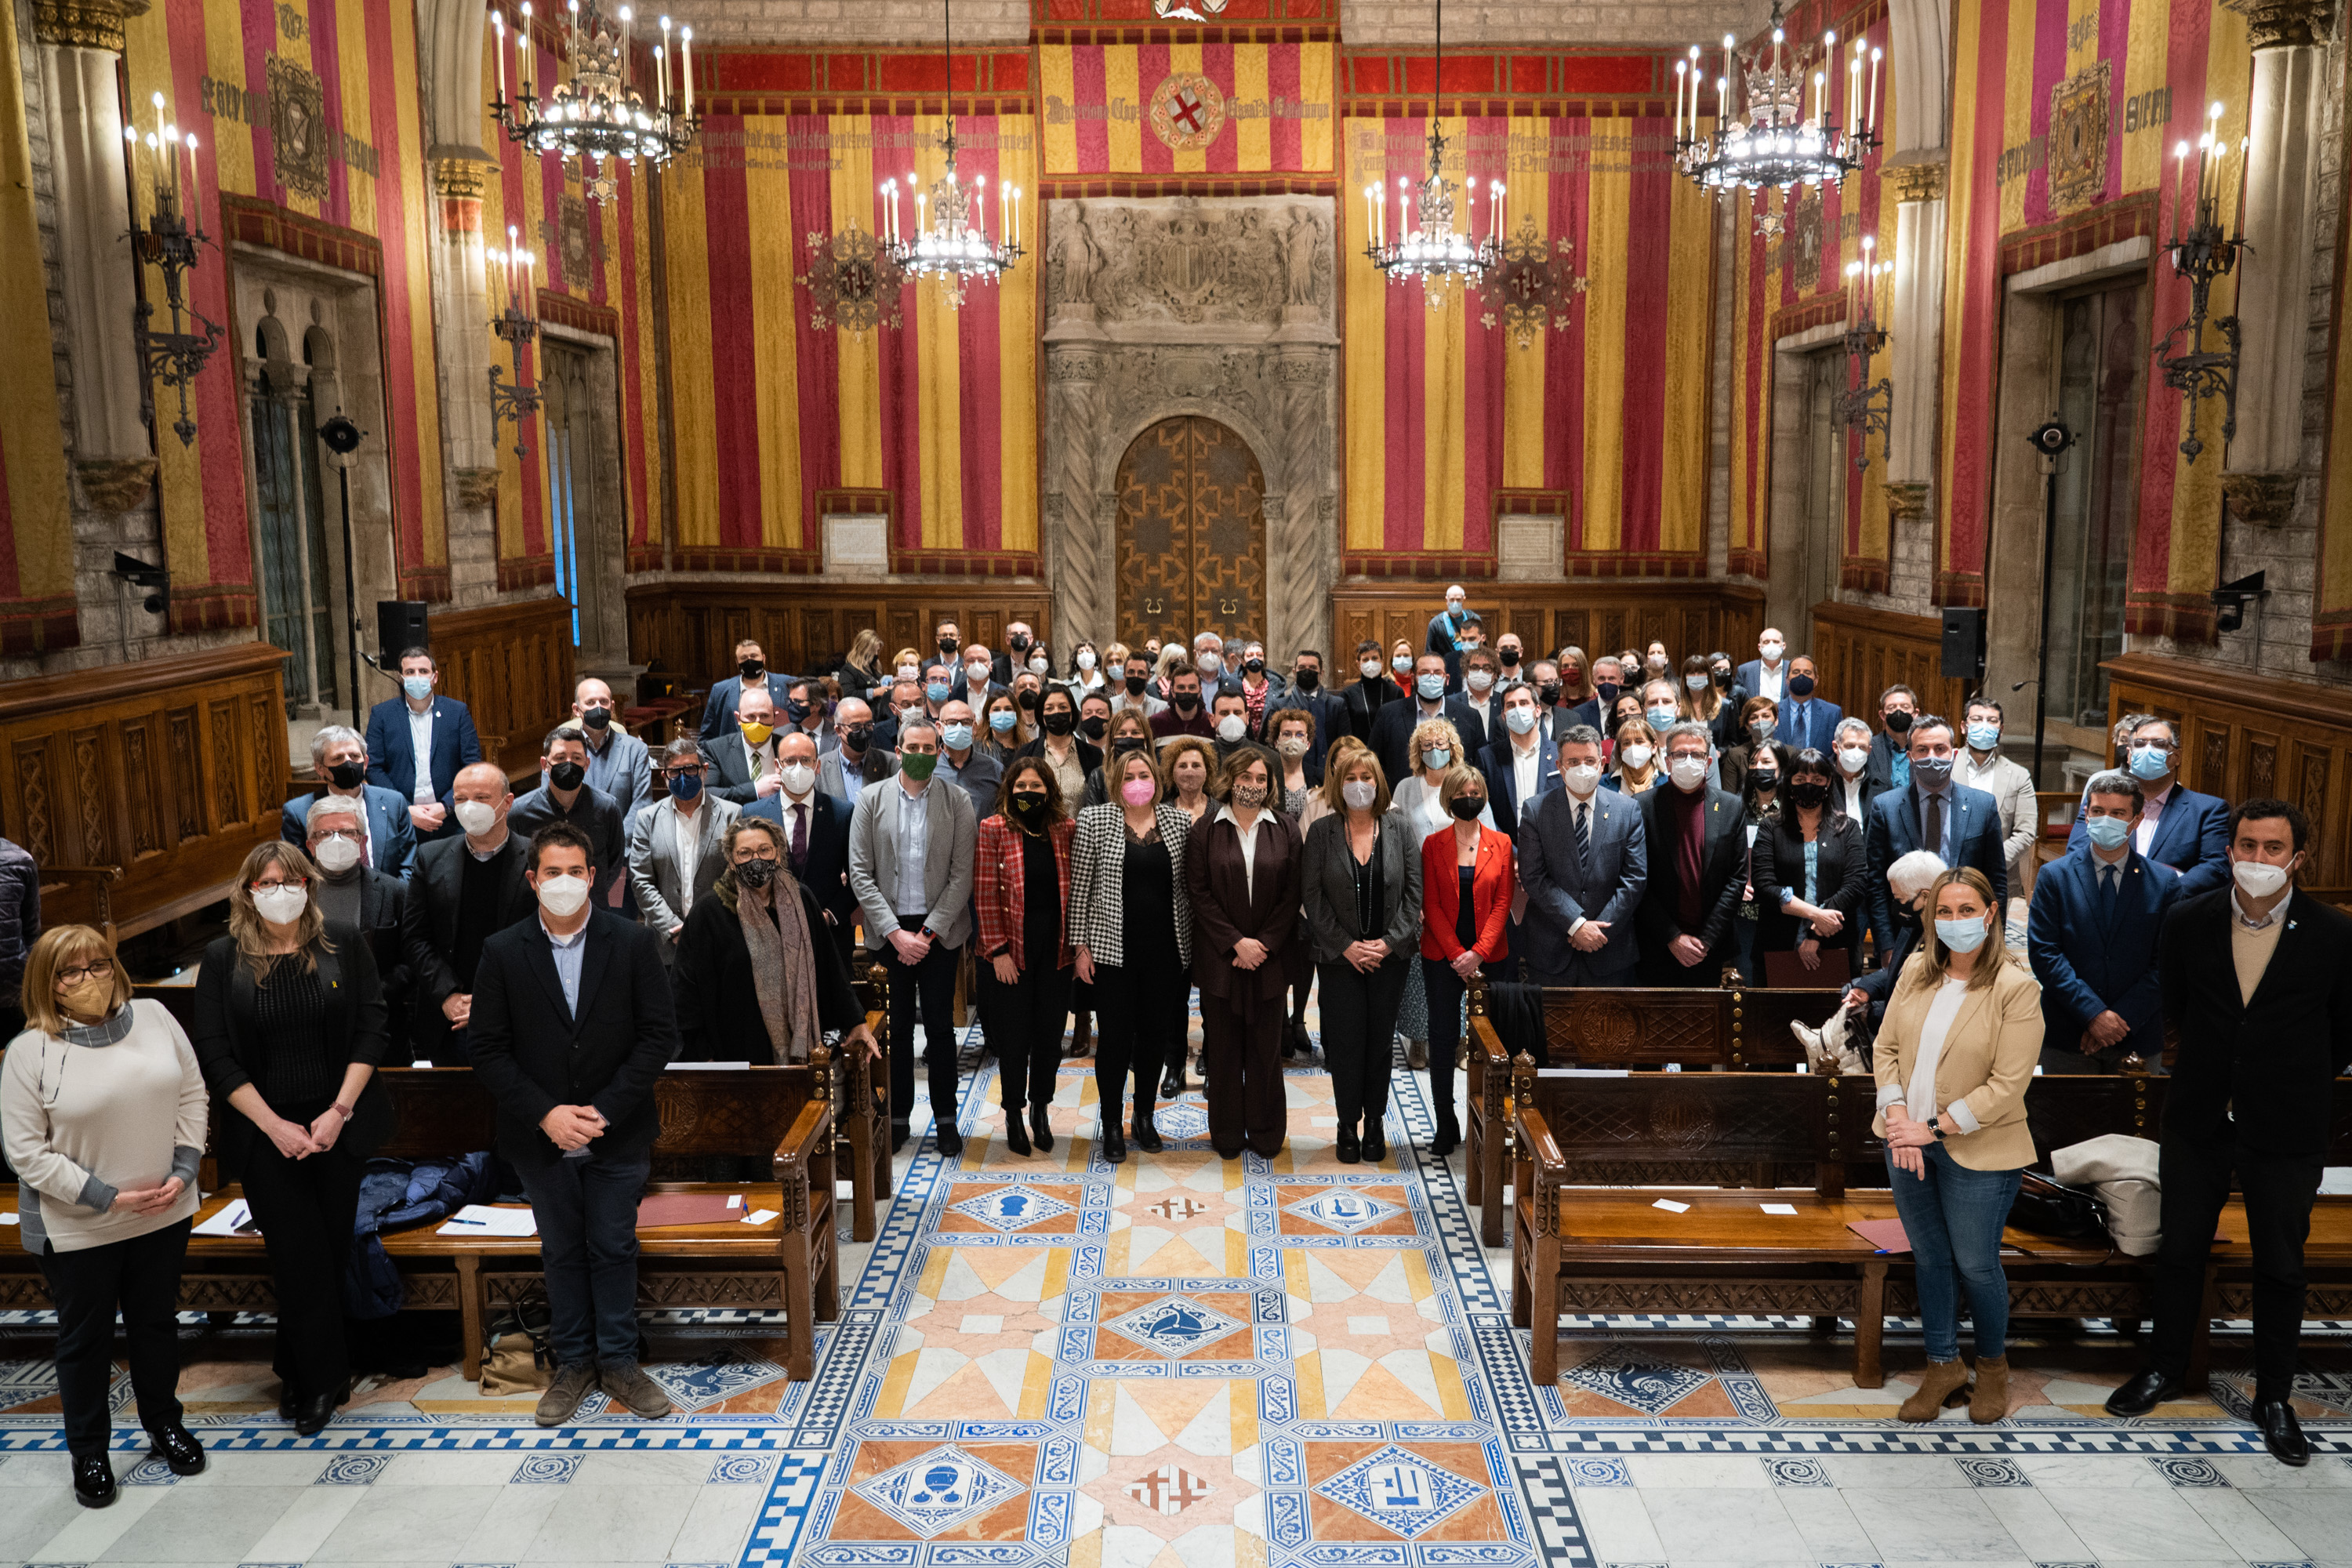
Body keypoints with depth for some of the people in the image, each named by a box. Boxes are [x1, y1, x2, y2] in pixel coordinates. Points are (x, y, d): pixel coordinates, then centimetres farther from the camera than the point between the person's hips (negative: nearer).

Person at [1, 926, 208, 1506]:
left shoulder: (154, 1018, -2)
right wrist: (105, 1197, -16)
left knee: (158, 1322, 18)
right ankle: (89, 1453, 30)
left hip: (164, 1214, 3)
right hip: (77, 1229, -3)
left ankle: (164, 1425, 38)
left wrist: (182, 1171, -6)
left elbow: (192, 1096, 4)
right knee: (86, 1338, 12)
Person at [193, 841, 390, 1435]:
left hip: (339, 1125, 1)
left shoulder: (343, 945, 0)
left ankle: (300, 1372, 26)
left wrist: (339, 1111, -10)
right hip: (265, 1134, -1)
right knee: (299, 1257, -1)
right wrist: (273, 1125, -10)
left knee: (331, 1249, 6)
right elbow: (215, 1054, -3)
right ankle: (323, 1379, 13)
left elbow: (370, 1029, -2)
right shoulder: (223, 959, 0)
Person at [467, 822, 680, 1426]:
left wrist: (604, 1110, -15)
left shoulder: (634, 942, -7)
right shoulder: (503, 952, -4)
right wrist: (545, 1114, -15)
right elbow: (490, 1051, -3)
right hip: (541, 1138, 1)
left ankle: (618, 1362, 24)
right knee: (562, 1252, 14)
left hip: (617, 1134, -1)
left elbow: (660, 1035, -8)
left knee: (614, 1249, 10)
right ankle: (572, 1363, 29)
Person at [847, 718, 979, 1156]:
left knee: (940, 1026, 5)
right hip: (889, 931, 1)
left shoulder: (957, 802, 1)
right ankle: (898, 1118, 18)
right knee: (896, 1028, 6)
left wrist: (929, 931, -10)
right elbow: (860, 874, -1)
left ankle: (946, 1119, 17)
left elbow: (962, 875, -3)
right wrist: (895, 933, -9)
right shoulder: (871, 801, 2)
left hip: (939, 931, 0)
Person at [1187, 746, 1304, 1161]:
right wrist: (1236, 942, -11)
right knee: (1223, 1047, 6)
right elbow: (1199, 893, -3)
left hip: (1270, 954, 1)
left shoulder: (1285, 831, 4)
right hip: (1220, 955, 0)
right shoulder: (1206, 832, 1)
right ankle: (1227, 1134, 17)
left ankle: (1265, 1133, 17)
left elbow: (1292, 894, 0)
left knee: (1266, 1045, 6)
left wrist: (1263, 944, -9)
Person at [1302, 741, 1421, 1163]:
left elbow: (1415, 891, 0)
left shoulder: (1400, 827, 1)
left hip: (1391, 953, 1)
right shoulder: (1321, 832, -2)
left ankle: (1375, 1122, 21)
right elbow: (1312, 895, -3)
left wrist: (1390, 942, -9)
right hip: (1339, 955, -1)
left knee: (1381, 1039, 7)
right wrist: (1345, 945, -10)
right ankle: (1348, 1125, 13)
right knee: (1345, 1039, 0)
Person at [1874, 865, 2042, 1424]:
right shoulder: (1916, 970, 2)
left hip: (1976, 1152, -4)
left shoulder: (2015, 988, -14)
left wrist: (1933, 1128, -17)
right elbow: (1886, 1047, 4)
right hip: (1909, 1143, 4)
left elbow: (2008, 1085, -17)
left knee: (1976, 1265, 8)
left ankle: (1992, 1364, 33)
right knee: (1929, 1257, 15)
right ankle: (1943, 1364, 31)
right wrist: (1898, 1117, -10)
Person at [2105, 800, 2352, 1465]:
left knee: (2281, 1266, 10)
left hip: (2285, 1131, -1)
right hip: (2200, 1118, 2)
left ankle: (2274, 1397, 28)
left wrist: (2298, 1084, 7)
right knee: (2180, 1250, 13)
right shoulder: (2188, 922, -5)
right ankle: (2164, 1370, 31)